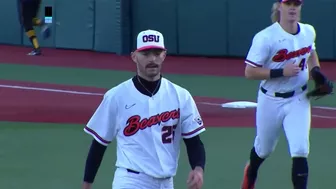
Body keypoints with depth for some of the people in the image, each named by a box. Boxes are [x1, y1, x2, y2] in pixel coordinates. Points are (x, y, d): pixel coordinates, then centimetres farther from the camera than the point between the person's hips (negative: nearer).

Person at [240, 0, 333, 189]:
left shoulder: (309, 32, -3)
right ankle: (250, 173, 53)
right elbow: (250, 72, -20)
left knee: (300, 151, -13)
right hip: (271, 101, -2)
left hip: (298, 101, 2)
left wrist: (315, 71, 0)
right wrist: (282, 72, -28)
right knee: (264, 149, 19)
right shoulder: (265, 37, -20)